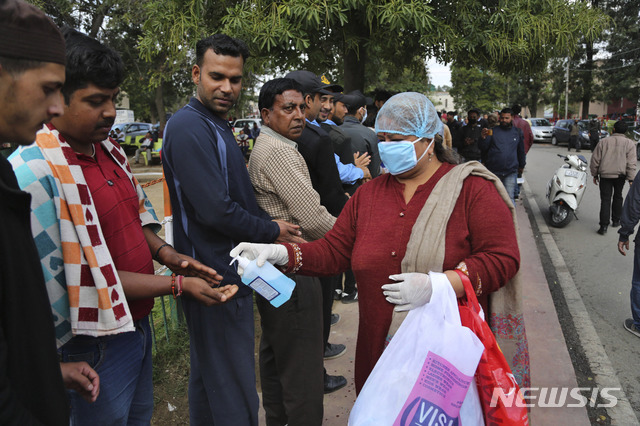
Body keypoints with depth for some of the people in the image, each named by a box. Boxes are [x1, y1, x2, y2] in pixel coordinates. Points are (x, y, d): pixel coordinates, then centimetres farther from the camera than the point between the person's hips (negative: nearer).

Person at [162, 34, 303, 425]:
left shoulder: (217, 125, 15)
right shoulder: (190, 127, -17)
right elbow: (215, 211, -24)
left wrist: (271, 225, 7)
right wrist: (272, 232, -11)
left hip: (224, 270, 10)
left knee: (208, 373, 24)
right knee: (234, 394, 2)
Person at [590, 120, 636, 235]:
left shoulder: (604, 142, 3)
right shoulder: (630, 143, 0)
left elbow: (595, 159, 4)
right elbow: (631, 163, -5)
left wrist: (595, 174, 13)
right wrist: (631, 179, -4)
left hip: (605, 175, -1)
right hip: (620, 175, 1)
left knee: (605, 199, 0)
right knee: (617, 197, 20)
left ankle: (604, 225, -7)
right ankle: (616, 220, 31)